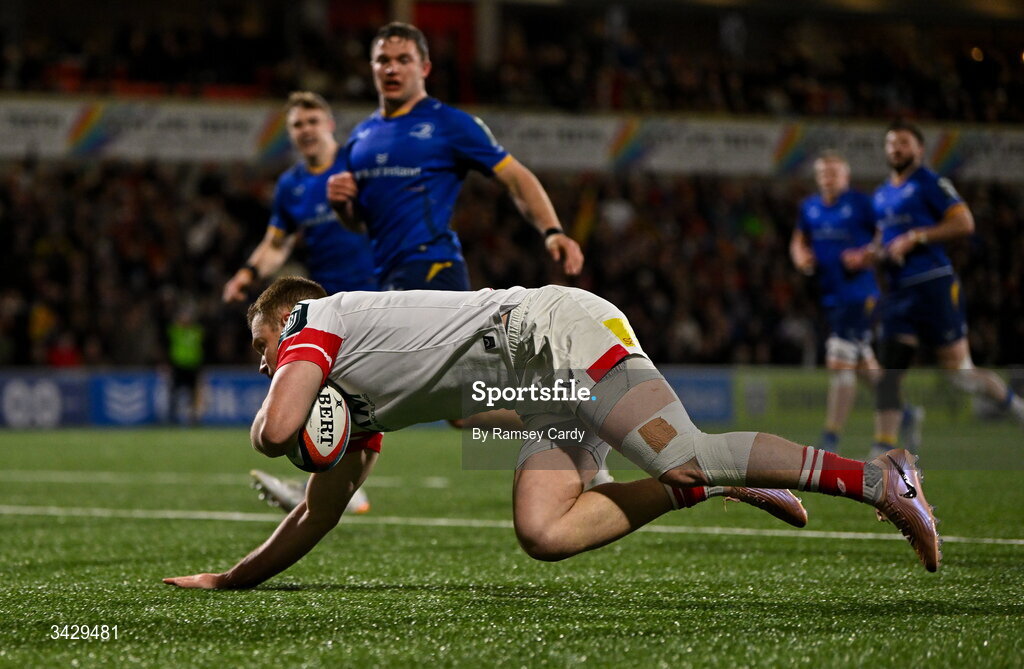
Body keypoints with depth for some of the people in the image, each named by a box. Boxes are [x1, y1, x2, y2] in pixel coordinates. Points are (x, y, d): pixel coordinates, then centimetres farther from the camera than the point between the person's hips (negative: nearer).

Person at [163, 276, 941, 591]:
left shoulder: (311, 322, 5)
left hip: (556, 330, -8)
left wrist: (260, 426, 11)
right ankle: (725, 487, -7)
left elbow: (277, 431, -13)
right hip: (555, 389, 8)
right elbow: (318, 515, 33)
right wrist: (228, 580, 32)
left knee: (687, 458, -23)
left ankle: (876, 478, -24)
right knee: (545, 532, -9)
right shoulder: (356, 402, 29)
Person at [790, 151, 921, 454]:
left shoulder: (860, 204, -8)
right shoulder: (809, 208, 10)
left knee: (839, 364, -13)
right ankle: (906, 415, 34)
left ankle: (830, 439, -9)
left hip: (859, 294, -7)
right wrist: (801, 258, 3)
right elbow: (799, 240, 24)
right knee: (863, 366, 15)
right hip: (831, 296, 7)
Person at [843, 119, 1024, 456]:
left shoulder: (929, 183, -5)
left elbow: (964, 223, -12)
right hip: (899, 289, 7)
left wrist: (916, 237, -16)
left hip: (934, 285, -7)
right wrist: (869, 255, 7)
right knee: (890, 370, -3)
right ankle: (883, 447, -4)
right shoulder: (882, 194, 18)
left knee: (959, 371, -4)